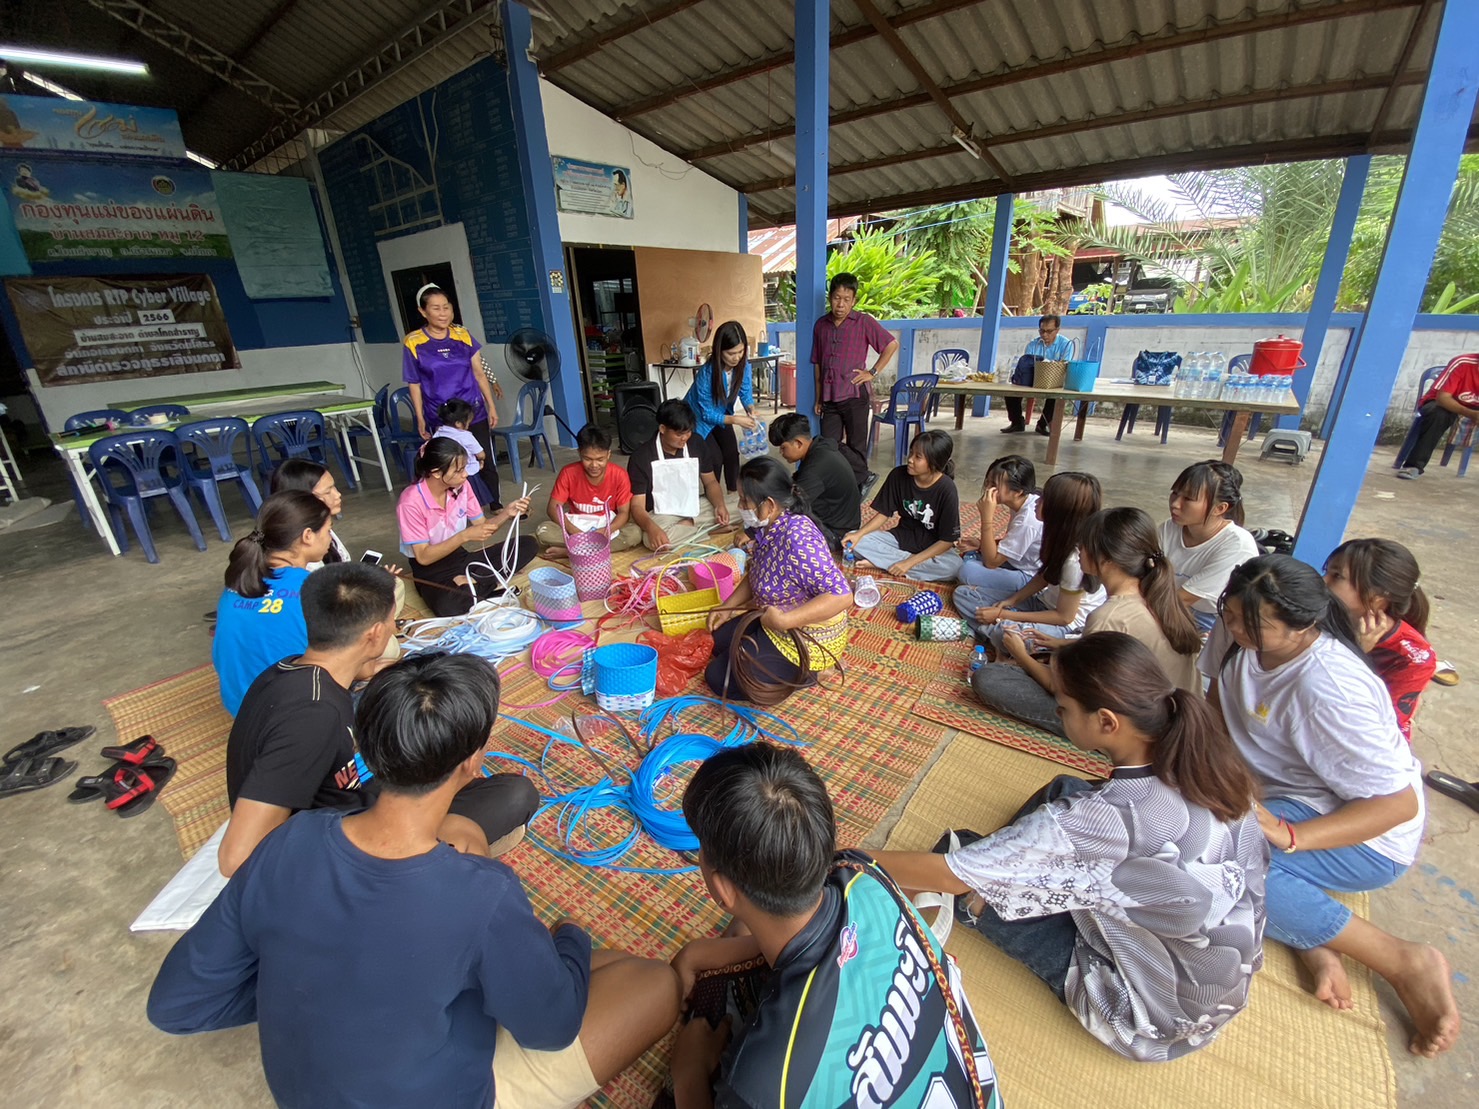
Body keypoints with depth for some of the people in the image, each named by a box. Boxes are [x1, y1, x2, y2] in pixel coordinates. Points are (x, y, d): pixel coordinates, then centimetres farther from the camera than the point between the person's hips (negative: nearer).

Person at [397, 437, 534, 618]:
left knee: (527, 544, -10)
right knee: (449, 607, -41)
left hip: (460, 557, 6)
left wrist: (507, 513, -19)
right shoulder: (411, 501, -20)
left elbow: (482, 528, 0)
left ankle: (471, 580, -18)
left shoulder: (461, 486, -5)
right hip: (431, 570, -6)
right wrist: (465, 536, -30)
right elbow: (424, 557, -20)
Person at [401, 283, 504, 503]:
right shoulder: (413, 343, -4)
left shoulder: (463, 335, 2)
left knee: (487, 462, 6)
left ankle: (496, 505, 23)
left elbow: (479, 373, 7)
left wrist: (491, 406, 5)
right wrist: (420, 419, 0)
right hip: (440, 418, -2)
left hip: (474, 412, 2)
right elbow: (414, 384, 1)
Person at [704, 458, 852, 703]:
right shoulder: (770, 525, -4)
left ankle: (801, 673, 3)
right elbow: (757, 574, 13)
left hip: (807, 640, -9)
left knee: (718, 678, -5)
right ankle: (795, 670, 16)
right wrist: (728, 607, 4)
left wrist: (784, 621, -35)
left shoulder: (798, 537, -32)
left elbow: (842, 595, -35)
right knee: (718, 641, 20)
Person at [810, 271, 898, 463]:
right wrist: (819, 398, 13)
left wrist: (873, 373, -5)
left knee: (856, 450, 3)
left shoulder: (864, 322, -1)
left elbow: (892, 344, 2)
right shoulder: (820, 325, 11)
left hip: (855, 396, -4)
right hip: (829, 399, 4)